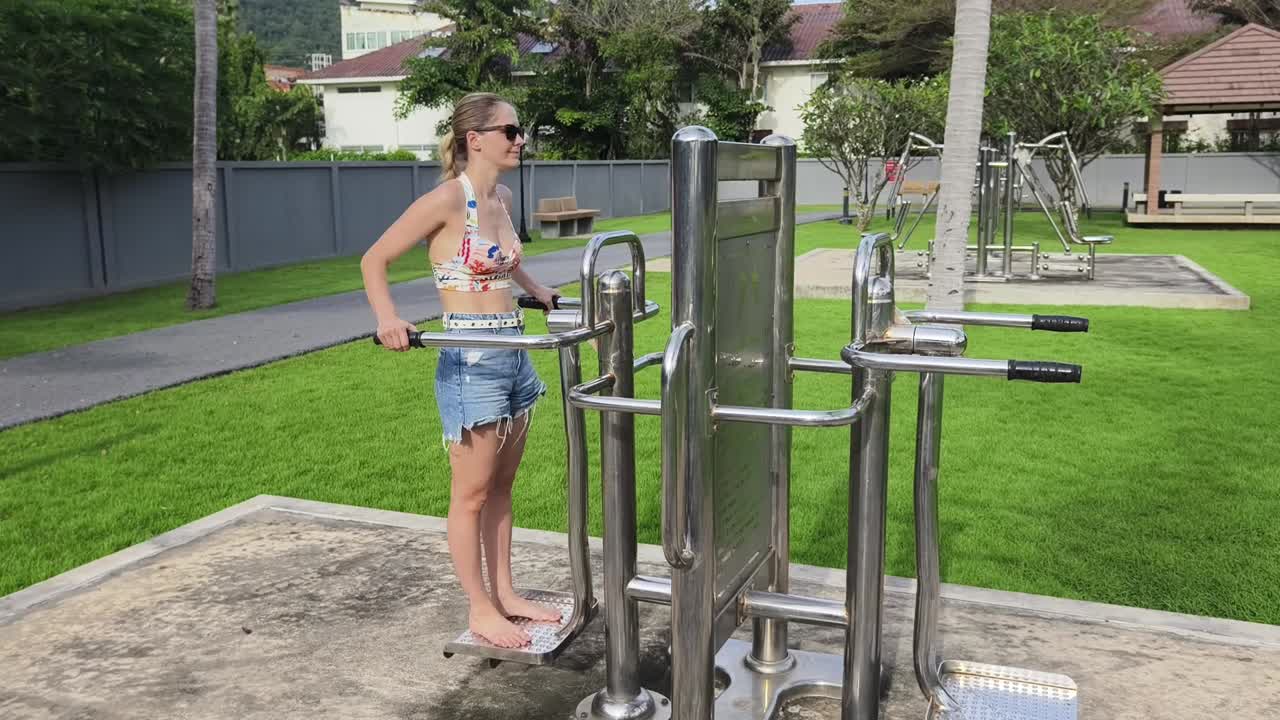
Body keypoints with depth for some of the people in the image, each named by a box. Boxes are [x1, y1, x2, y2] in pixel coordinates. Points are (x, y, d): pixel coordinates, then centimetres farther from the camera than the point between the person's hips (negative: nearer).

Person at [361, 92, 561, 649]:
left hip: (514, 354, 8)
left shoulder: (502, 198, 9)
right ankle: (480, 610, 17)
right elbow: (374, 260, -12)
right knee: (472, 493, 4)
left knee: (501, 485, 16)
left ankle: (505, 594, 28)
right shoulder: (448, 198, -14)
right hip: (471, 360, -8)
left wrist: (539, 293, 27)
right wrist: (387, 318, -26)